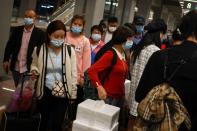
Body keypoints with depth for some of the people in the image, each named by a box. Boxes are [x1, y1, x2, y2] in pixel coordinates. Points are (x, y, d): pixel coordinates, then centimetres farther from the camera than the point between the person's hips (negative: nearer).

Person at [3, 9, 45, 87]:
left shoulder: (39, 33, -6)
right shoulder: (17, 30, 4)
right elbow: (9, 45, 8)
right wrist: (6, 60, 1)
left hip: (29, 68, -4)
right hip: (15, 67, 4)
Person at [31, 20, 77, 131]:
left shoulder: (70, 50, -6)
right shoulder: (39, 50, -6)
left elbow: (73, 73, 0)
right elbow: (34, 64, 13)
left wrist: (73, 93, 1)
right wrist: (34, 70, -10)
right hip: (44, 92, 1)